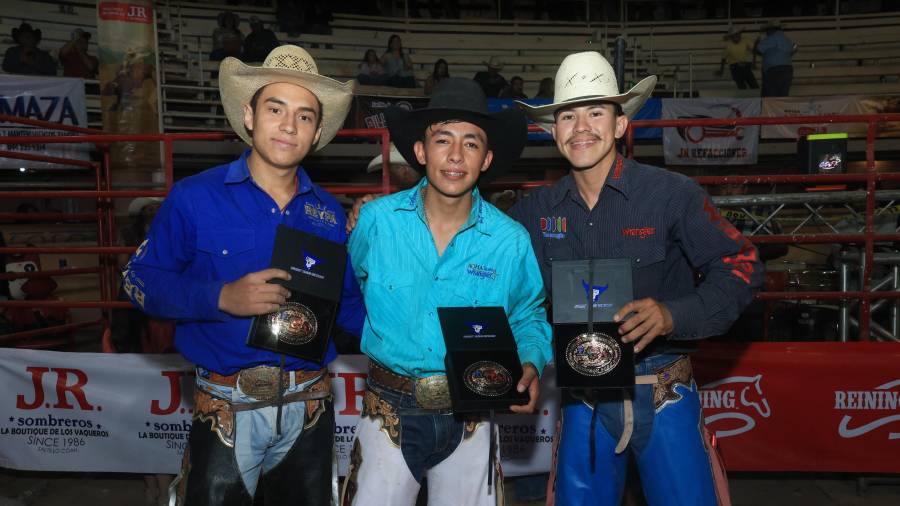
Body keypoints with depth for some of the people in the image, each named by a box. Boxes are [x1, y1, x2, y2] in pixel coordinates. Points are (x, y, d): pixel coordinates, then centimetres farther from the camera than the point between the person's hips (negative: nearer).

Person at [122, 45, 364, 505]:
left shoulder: (328, 212, 3)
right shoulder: (194, 198, -7)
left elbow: (348, 305, 9)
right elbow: (140, 279, -5)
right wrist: (221, 297, -21)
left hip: (309, 409, 4)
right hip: (227, 410, -3)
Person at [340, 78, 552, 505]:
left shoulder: (511, 241, -7)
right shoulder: (376, 220, -8)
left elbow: (528, 317, 8)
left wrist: (531, 362, -10)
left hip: (470, 418, 1)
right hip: (389, 411, 0)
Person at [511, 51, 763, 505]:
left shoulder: (672, 193, -9)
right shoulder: (537, 210, 1)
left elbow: (740, 265, -8)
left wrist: (673, 314, -24)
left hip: (663, 394, -2)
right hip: (583, 399, 3)